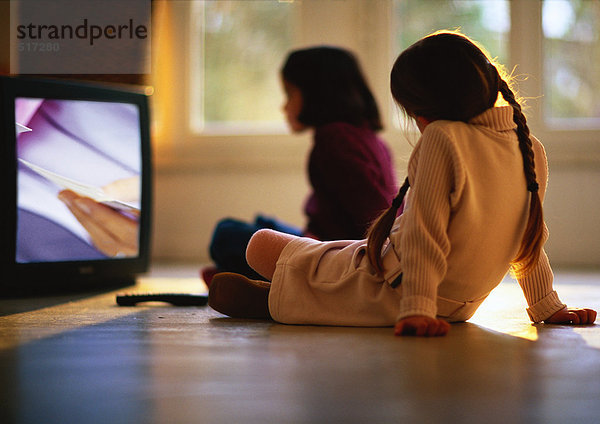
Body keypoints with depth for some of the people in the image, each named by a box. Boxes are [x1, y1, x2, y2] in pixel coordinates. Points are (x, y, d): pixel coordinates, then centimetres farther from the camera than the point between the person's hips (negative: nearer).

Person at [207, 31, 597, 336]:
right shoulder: (533, 151, -4)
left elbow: (425, 234, -27)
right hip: (457, 307, 8)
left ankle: (274, 300, 33)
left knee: (262, 244, 8)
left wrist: (416, 309, -27)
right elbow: (530, 241, 6)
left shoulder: (442, 138, -25)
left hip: (386, 295, -8)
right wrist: (547, 307, 16)